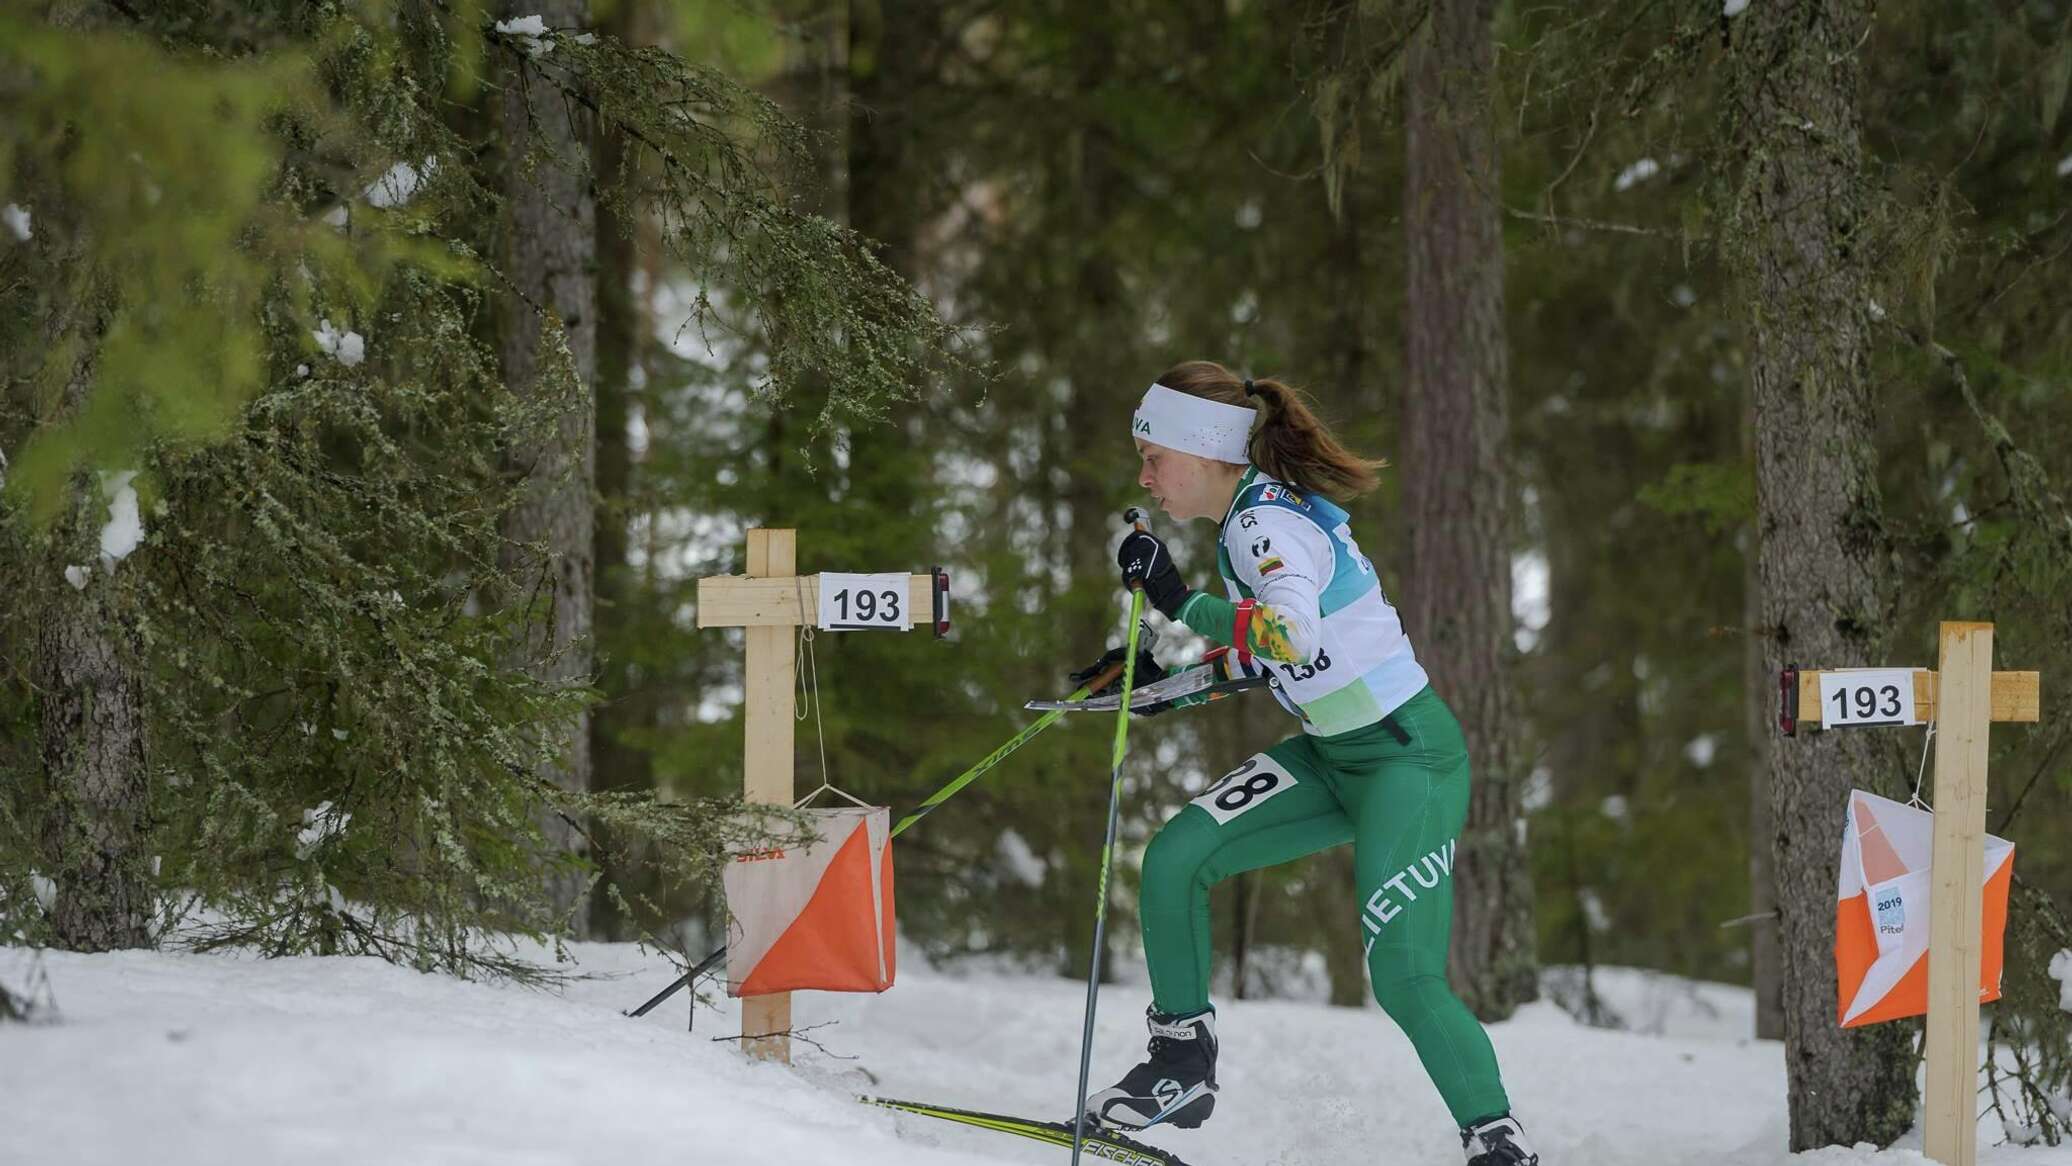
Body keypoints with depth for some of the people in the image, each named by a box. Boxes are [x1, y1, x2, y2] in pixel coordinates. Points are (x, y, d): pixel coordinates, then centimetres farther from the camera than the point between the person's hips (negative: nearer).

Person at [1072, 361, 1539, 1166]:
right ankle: (1181, 1068, 8)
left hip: (1410, 758, -9)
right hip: (1333, 755, 9)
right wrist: (1176, 676, 12)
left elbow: (1292, 633, -38)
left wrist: (1181, 601, -31)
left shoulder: (1268, 521, -20)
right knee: (1174, 859, -1)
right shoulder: (1251, 516, 7)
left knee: (1403, 977, -12)